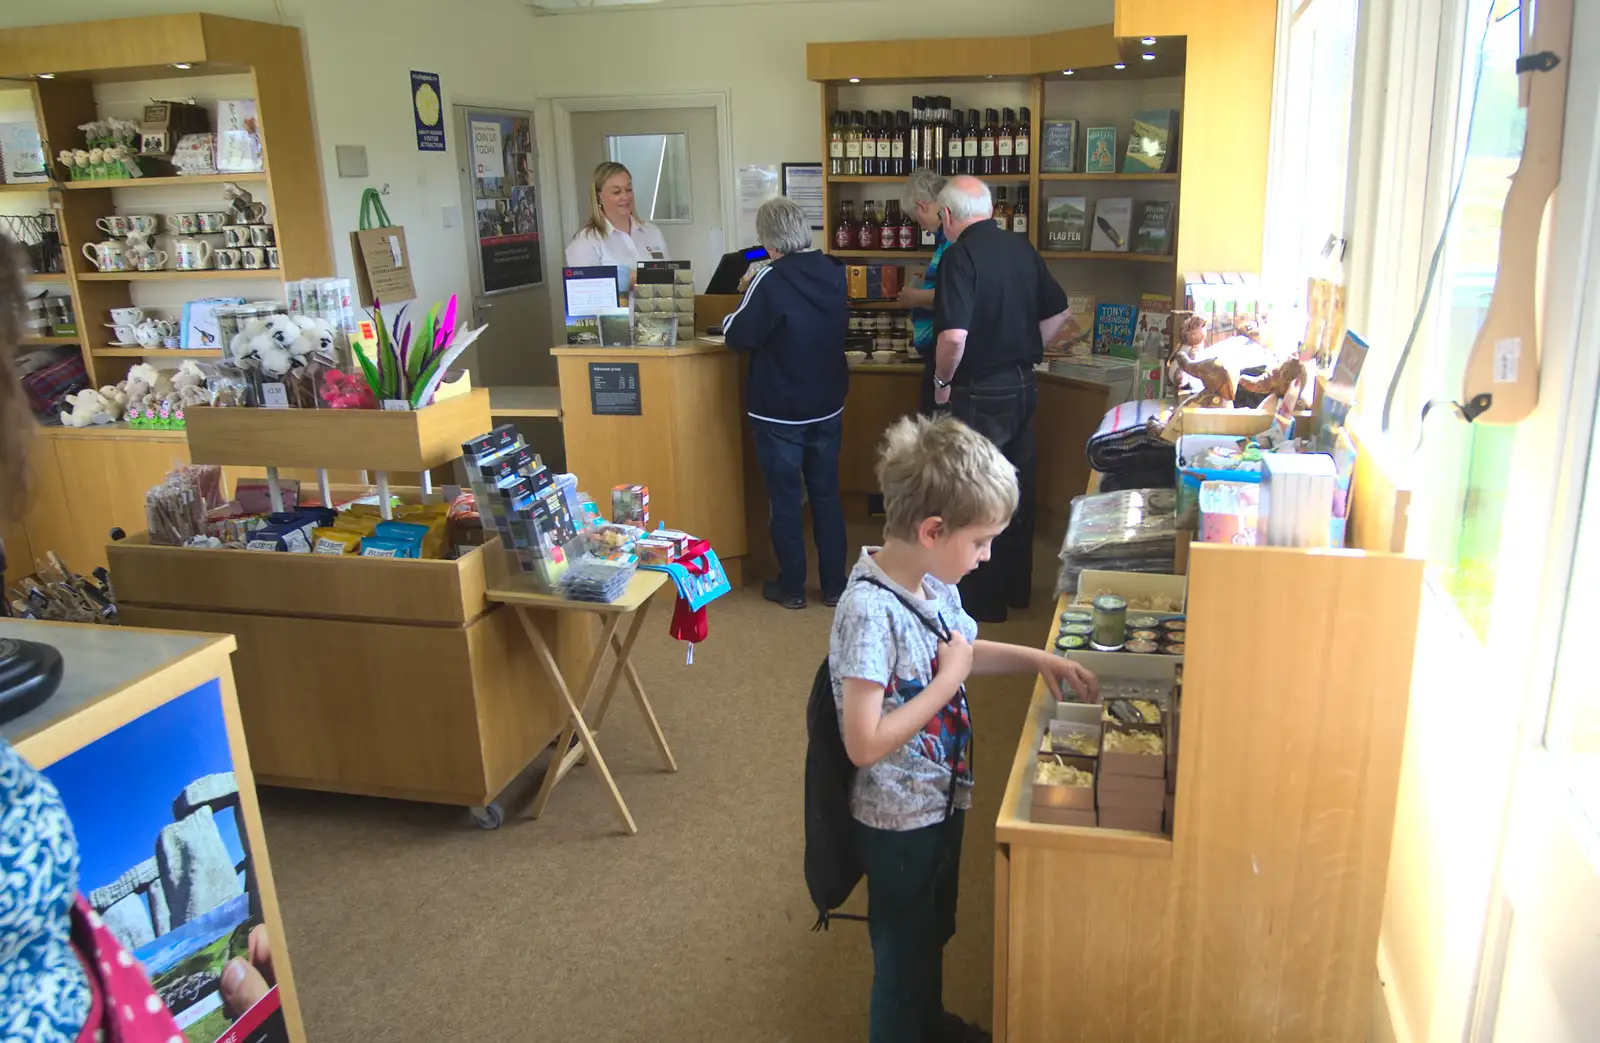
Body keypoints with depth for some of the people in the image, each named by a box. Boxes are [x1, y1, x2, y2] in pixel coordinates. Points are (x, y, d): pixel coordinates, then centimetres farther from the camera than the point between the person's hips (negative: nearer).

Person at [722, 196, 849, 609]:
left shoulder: (771, 280, -20)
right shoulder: (834, 273, -1)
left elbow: (737, 336, -14)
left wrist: (747, 298, 5)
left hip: (779, 412, -5)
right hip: (828, 407, 5)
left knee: (785, 499, 7)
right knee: (827, 495, 14)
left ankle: (792, 587, 17)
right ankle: (834, 585, 21)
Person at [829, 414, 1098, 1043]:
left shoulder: (931, 579, -5)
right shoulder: (870, 611, -31)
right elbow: (864, 744, -32)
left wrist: (1035, 658, 4)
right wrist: (950, 679, -27)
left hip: (941, 799, 9)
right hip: (900, 822, -9)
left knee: (933, 933, 31)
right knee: (903, 956, 15)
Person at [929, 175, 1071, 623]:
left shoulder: (960, 255, -17)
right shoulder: (1022, 248, 6)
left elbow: (954, 336, -27)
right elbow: (1059, 312, 12)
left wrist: (942, 380, -11)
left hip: (978, 394, -7)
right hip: (1023, 385, 8)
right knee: (1018, 489, 17)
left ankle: (983, 601, 14)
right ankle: (1016, 588, 30)